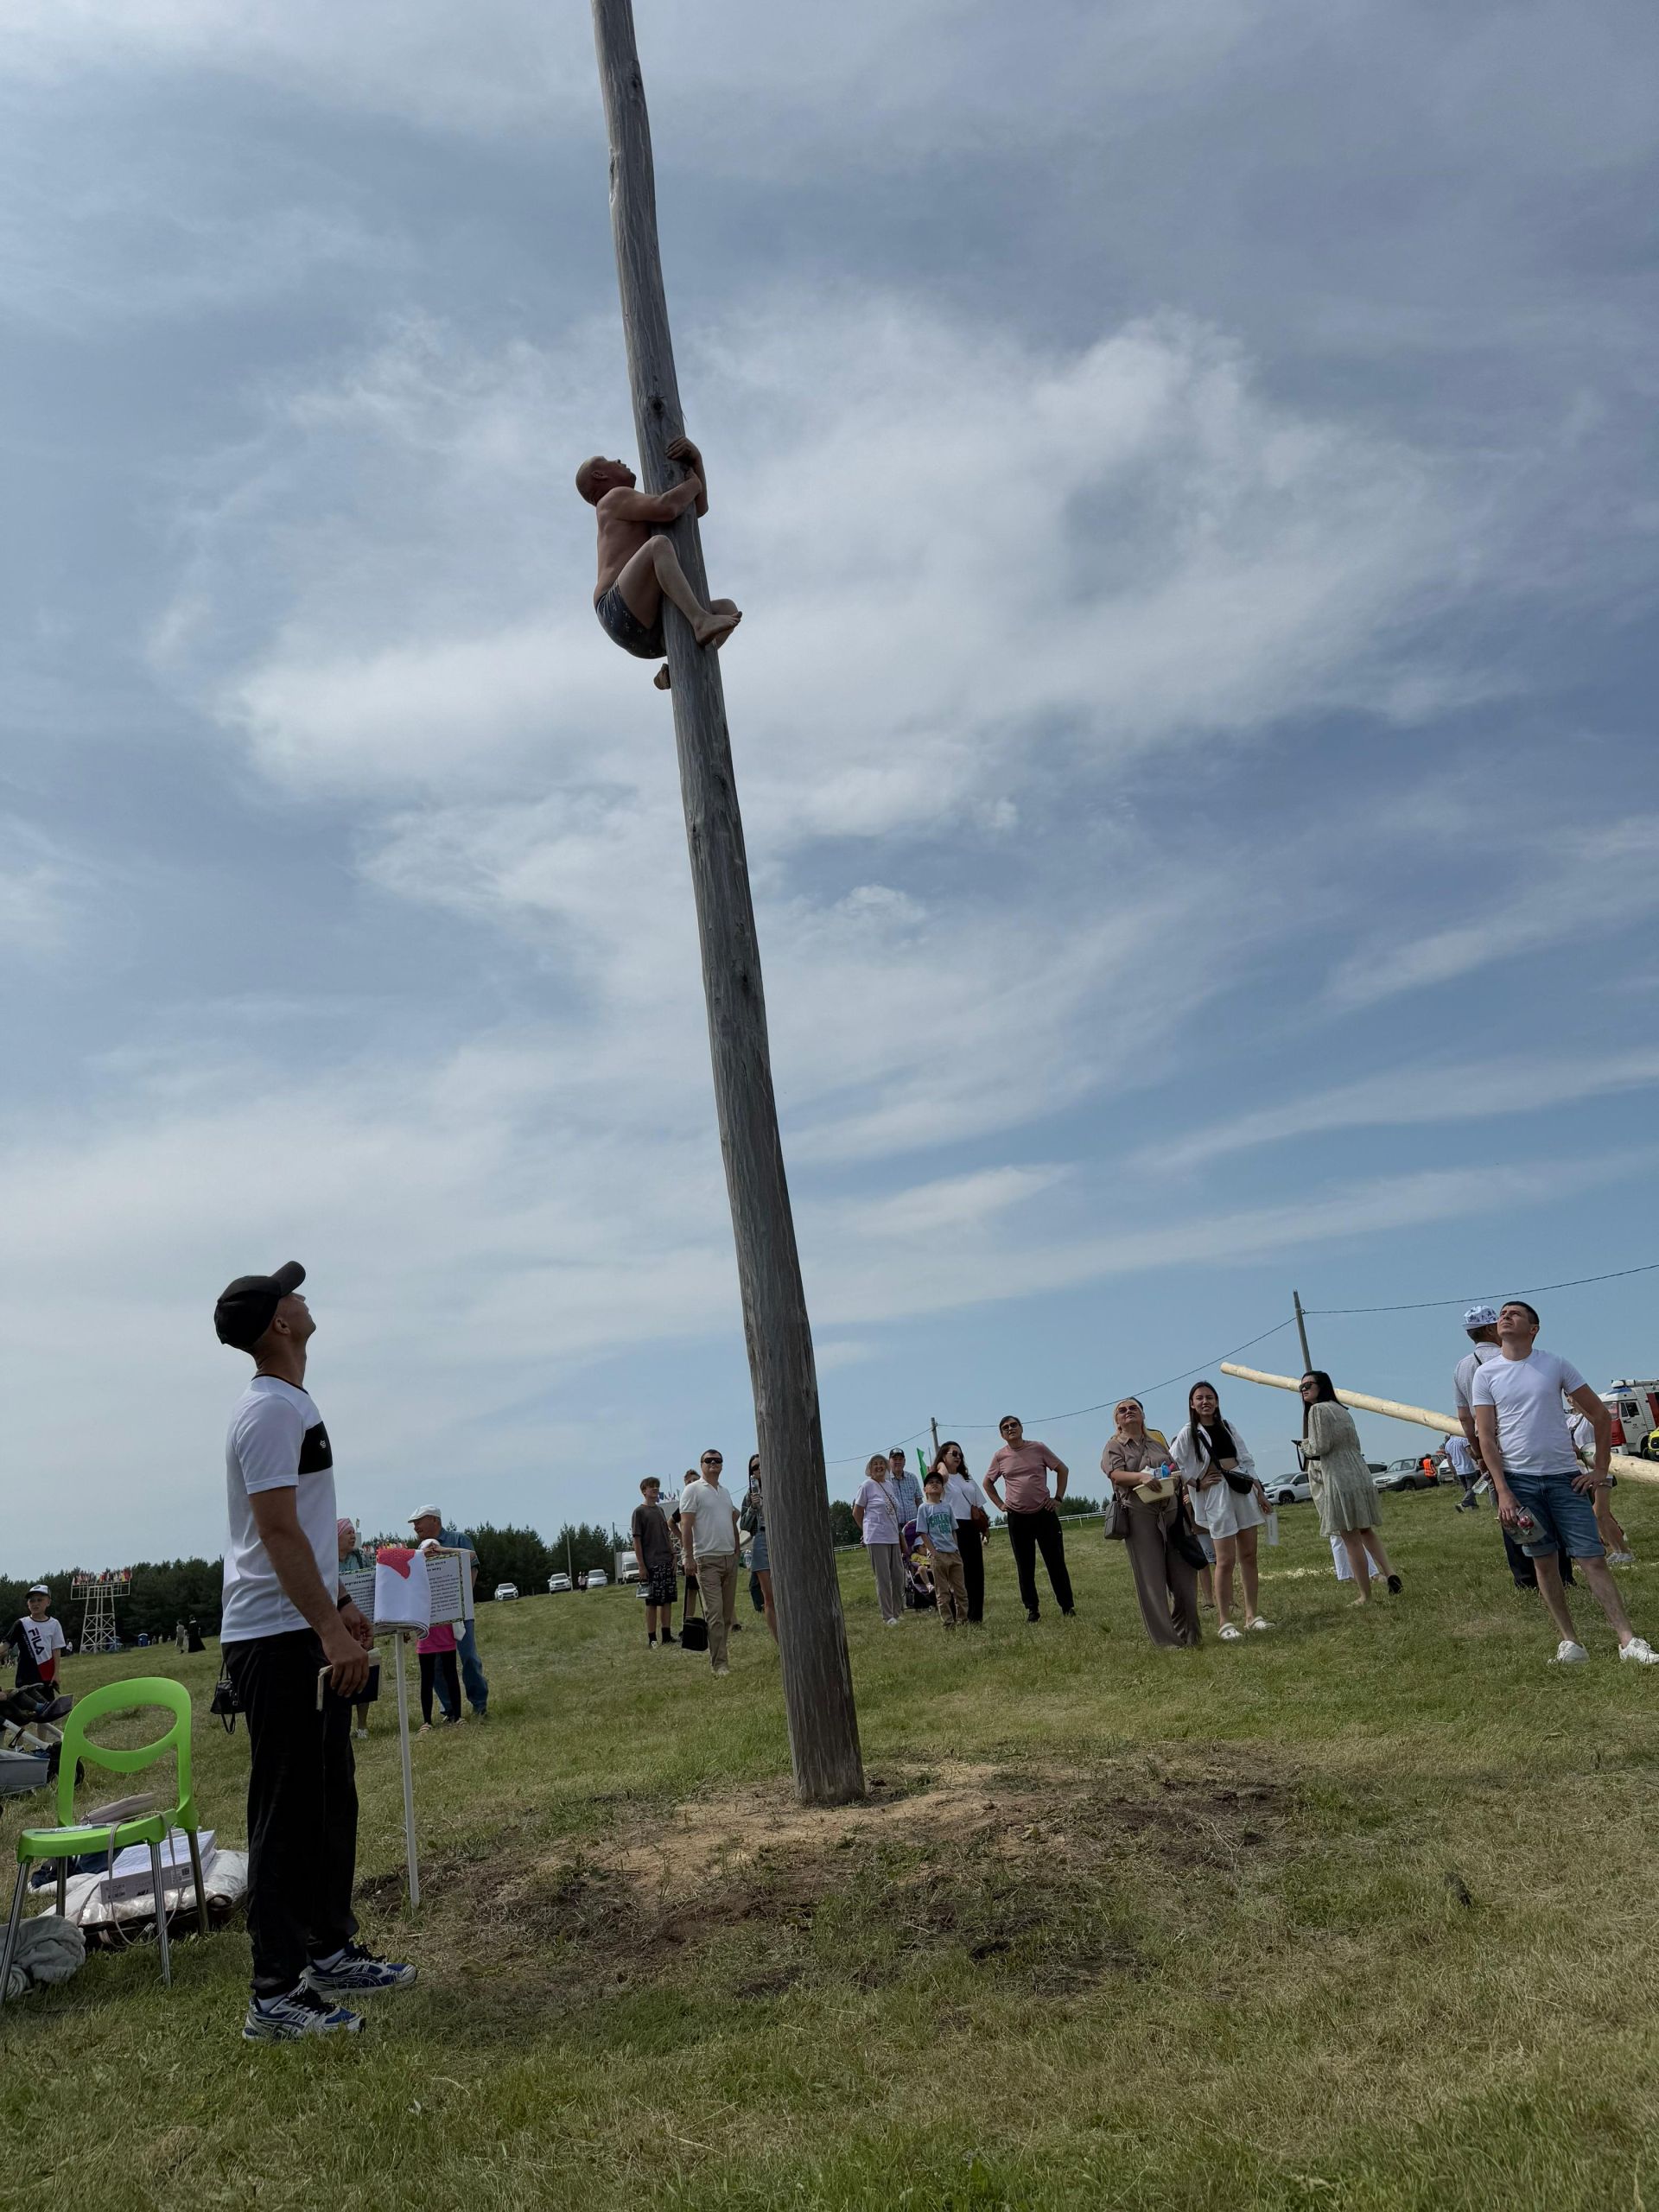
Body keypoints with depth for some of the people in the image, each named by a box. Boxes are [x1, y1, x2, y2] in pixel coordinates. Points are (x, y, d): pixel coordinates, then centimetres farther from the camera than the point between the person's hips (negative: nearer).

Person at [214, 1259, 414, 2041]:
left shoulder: (292, 1405, 14)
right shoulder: (271, 1411, -18)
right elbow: (278, 1533, -23)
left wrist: (339, 1608, 21)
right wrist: (330, 1631, -24)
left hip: (307, 1634, 10)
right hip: (275, 1640, -10)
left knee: (331, 1802, 18)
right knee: (288, 1815, -3)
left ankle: (330, 1952, 30)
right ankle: (276, 1996, 6)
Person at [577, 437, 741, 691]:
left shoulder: (639, 515, 35)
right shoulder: (616, 498, 9)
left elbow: (699, 508, 31)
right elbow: (667, 508, -11)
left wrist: (696, 458, 16)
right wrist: (693, 483, 9)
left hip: (651, 633, 8)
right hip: (621, 616, -8)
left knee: (727, 608, 7)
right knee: (659, 545, -26)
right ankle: (701, 621, -41)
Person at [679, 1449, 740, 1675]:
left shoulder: (725, 1492, 17)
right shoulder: (693, 1490, -4)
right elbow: (685, 1526, -9)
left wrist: (737, 1551, 16)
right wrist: (689, 1557, -15)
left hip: (729, 1558, 7)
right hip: (707, 1560, -7)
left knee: (727, 1611, 7)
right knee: (714, 1613, -10)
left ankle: (717, 1652, 18)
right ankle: (719, 1663, -8)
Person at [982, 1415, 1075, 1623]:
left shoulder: (1038, 1448, -4)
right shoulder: (999, 1456, 0)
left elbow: (1062, 1469, 5)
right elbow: (988, 1483, 15)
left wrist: (1058, 1498, 0)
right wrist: (1000, 1505, 6)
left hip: (1044, 1513, -1)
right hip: (1017, 1518, 1)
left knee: (1056, 1563, 2)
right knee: (1025, 1567, 7)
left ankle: (1067, 1607, 11)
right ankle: (1031, 1608, 17)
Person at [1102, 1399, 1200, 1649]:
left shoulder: (1157, 1438, 18)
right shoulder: (1114, 1446, 4)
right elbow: (1116, 1475, -13)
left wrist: (1184, 1492, 5)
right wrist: (1142, 1477, -30)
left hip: (1171, 1510, 4)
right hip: (1139, 1514, -4)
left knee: (1184, 1574, 4)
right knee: (1152, 1579, -4)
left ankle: (1188, 1633, 20)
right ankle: (1166, 1639, 3)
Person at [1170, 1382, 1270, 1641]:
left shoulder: (1228, 1427, 11)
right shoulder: (1188, 1433, -3)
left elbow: (1246, 1460, 14)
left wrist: (1259, 1490, 9)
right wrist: (1197, 1484, -7)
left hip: (1243, 1489, 5)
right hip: (1216, 1494, -5)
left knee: (1248, 1555, 7)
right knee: (1226, 1560, -6)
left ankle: (1251, 1615, 16)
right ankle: (1224, 1621, 0)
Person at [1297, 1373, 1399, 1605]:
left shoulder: (1318, 1410, -10)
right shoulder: (1341, 1410, 17)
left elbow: (1320, 1447, -16)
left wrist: (1305, 1445, 4)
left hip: (1338, 1481, -9)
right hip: (1359, 1475, 9)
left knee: (1352, 1540, -3)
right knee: (1366, 1530, 21)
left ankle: (1365, 1596, 2)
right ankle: (1389, 1572, 5)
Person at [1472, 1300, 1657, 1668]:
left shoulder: (1556, 1365, 1)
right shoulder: (1486, 1374, 1)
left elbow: (1600, 1415, 7)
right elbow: (1486, 1437, -1)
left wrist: (1600, 1469, 1)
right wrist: (1503, 1491, -8)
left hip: (1565, 1477, 0)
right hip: (1518, 1480, 0)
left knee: (1592, 1558, -4)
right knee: (1544, 1561, 4)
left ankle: (1629, 1640, 0)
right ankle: (1569, 1640, 12)